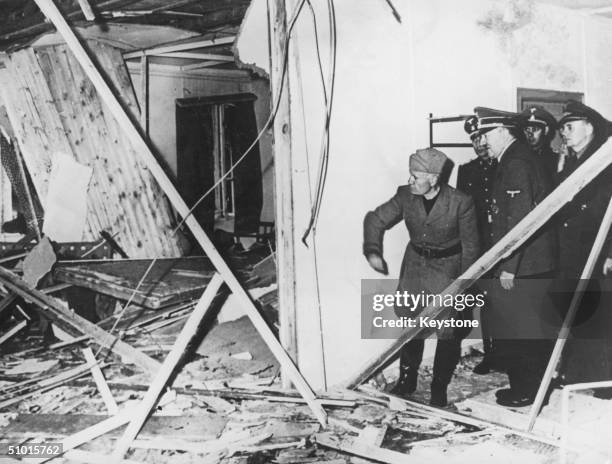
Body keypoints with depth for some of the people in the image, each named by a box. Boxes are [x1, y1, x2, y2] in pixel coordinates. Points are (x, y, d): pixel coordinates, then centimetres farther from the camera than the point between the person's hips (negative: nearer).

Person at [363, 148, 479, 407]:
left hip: (447, 267, -3)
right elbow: (375, 219, -2)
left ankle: (439, 388, 15)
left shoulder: (460, 203, -20)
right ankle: (407, 380, 26)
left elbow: (470, 246, -10)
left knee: (447, 331, -2)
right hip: (415, 264, 4)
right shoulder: (405, 196, -11)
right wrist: (373, 250, -19)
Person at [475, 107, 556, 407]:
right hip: (531, 265, 10)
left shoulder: (516, 164, -17)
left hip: (520, 268, -10)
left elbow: (519, 220, -22)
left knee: (518, 330, 1)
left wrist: (509, 268, -20)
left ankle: (526, 391, 12)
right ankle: (525, 385, 27)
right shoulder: (519, 159, 14)